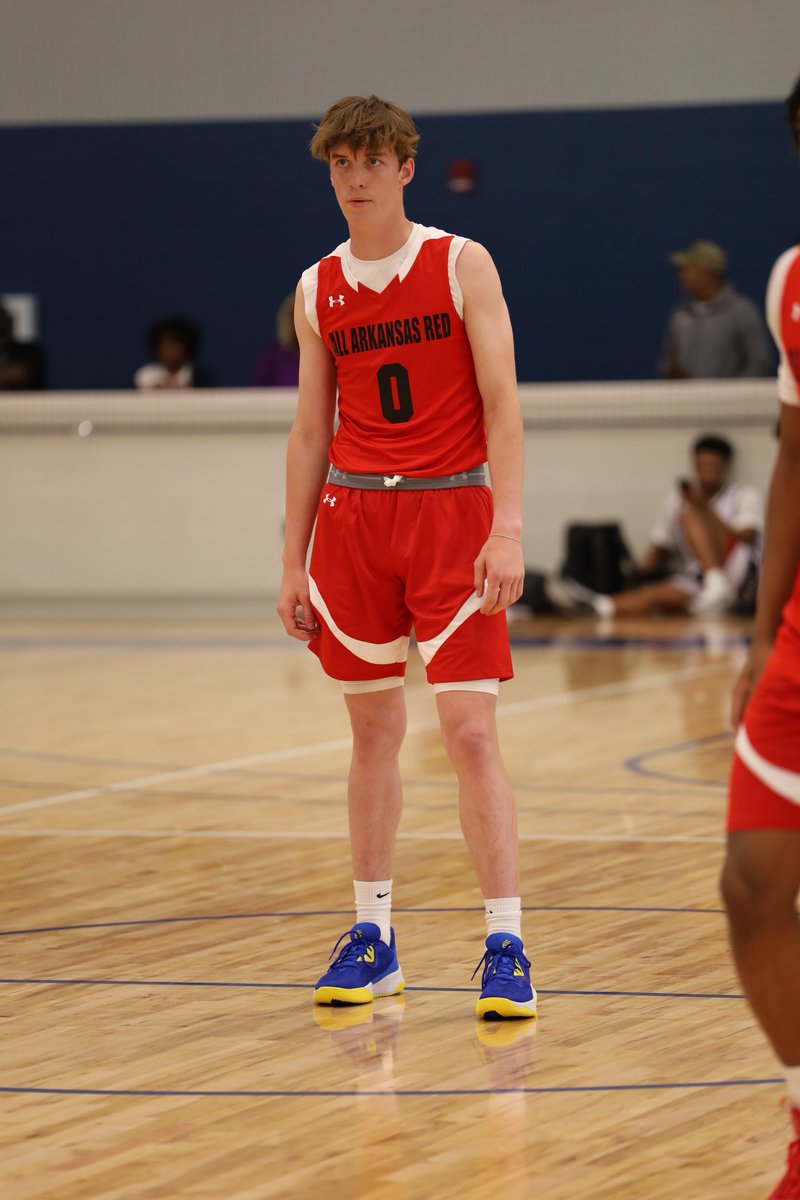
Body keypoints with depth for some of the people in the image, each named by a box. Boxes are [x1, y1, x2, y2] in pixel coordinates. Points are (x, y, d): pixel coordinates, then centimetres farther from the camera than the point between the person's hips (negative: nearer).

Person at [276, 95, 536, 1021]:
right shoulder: (318, 291, 9)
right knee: (372, 729, 10)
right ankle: (371, 940, 18)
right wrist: (294, 561, 10)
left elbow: (501, 404, -7)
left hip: (451, 509, -4)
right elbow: (311, 431, 14)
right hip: (352, 512, 4)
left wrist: (507, 529, -17)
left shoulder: (461, 265, -2)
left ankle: (505, 946, -8)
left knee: (470, 733, -10)